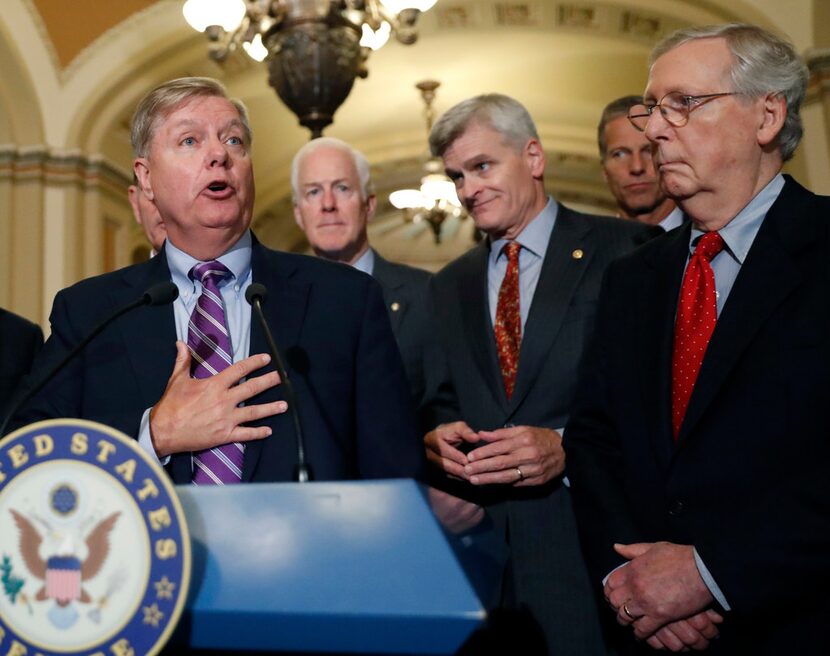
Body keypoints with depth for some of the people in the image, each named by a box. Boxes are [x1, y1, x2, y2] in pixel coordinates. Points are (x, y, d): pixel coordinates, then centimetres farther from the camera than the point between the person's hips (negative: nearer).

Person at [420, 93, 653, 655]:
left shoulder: (629, 252, -3)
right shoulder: (449, 287, 16)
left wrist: (567, 446, -19)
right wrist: (437, 435, -3)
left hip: (587, 543, -4)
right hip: (476, 543, 5)